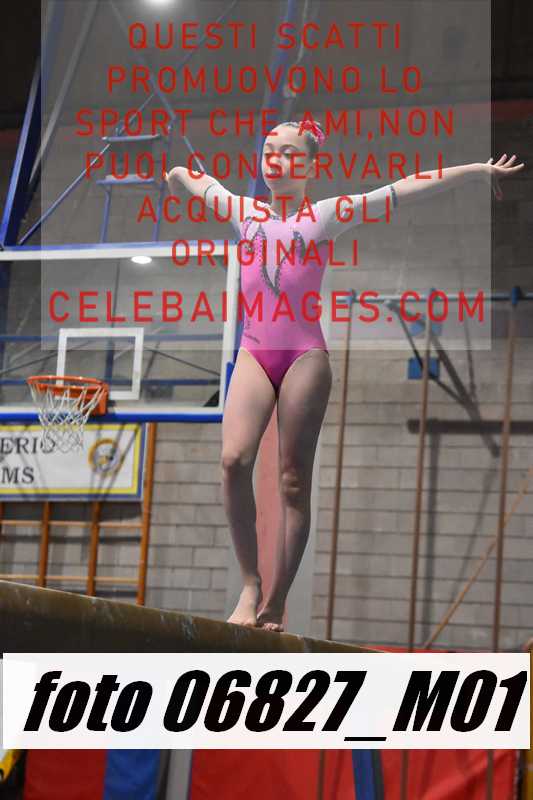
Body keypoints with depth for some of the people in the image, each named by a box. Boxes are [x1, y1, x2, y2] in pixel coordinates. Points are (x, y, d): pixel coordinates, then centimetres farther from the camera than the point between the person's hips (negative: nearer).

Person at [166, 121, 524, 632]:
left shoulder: (326, 215, 3)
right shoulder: (246, 212, 15)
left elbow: (404, 190, 0)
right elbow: (202, 184, 36)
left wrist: (476, 169, 0)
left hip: (304, 354, -3)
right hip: (254, 353, 3)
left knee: (294, 481, -2)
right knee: (234, 460, -19)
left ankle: (275, 606, 0)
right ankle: (250, 583, -9)